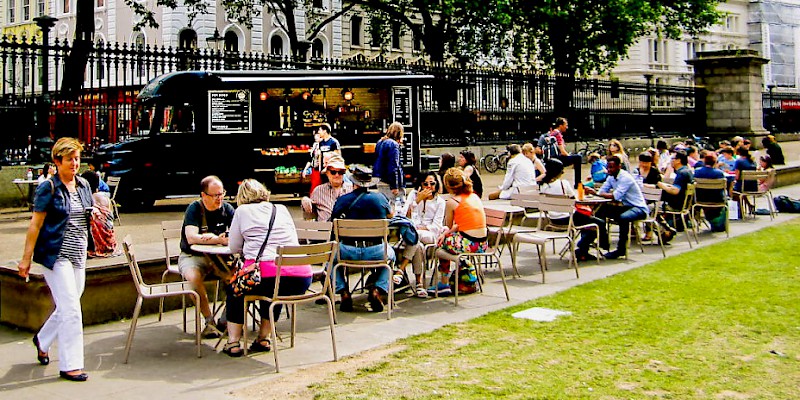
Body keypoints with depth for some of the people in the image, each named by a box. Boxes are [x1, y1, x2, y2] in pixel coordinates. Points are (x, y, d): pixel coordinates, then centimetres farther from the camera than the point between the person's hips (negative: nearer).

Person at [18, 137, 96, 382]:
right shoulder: (49, 189, -7)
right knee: (70, 308, -10)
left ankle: (42, 340, 41)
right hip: (56, 255, -7)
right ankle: (70, 365, -3)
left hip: (78, 256, 7)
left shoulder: (83, 185, 11)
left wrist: (95, 214, 0)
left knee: (66, 307, 14)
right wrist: (26, 258, -9)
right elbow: (35, 225, -7)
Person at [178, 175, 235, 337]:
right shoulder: (194, 208, -9)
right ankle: (209, 321, -20)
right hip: (192, 256, -3)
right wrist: (221, 240, -28)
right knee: (194, 277, -35)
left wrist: (212, 237, -24)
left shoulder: (226, 208, 3)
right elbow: (191, 238, -23)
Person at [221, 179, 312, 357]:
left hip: (266, 276, -4)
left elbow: (234, 248, 16)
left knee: (235, 290, 28)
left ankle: (233, 342, 21)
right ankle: (263, 338, 35)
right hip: (301, 278, 4)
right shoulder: (282, 209, 21)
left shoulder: (243, 211, 11)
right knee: (275, 293, 37)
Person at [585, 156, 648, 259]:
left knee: (623, 217, -37)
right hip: (625, 207, 9)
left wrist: (596, 193, -31)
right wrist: (592, 191, -21)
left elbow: (616, 196, -30)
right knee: (601, 210, -4)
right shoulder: (611, 177, 6)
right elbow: (602, 191, 0)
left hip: (639, 208, -9)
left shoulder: (625, 177, -21)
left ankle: (621, 249, -25)